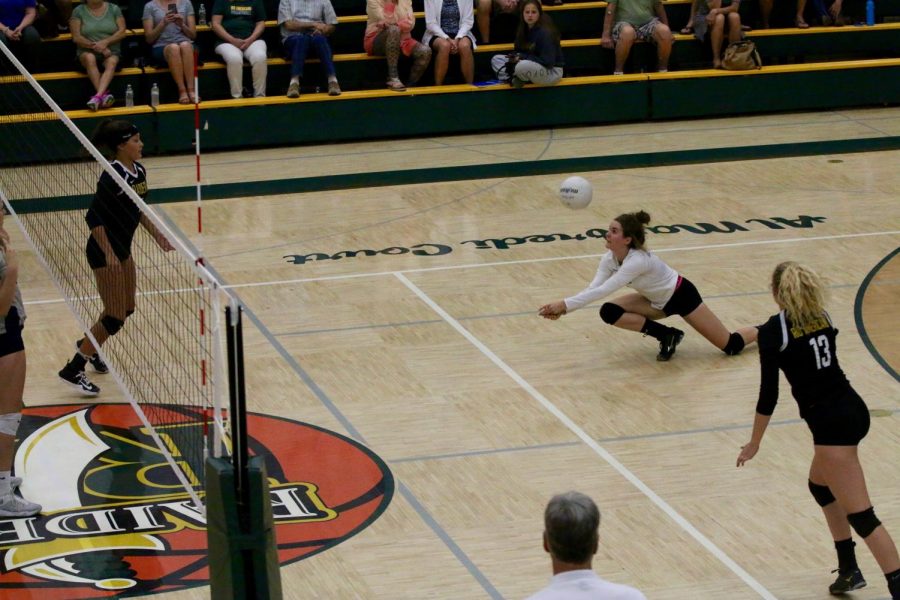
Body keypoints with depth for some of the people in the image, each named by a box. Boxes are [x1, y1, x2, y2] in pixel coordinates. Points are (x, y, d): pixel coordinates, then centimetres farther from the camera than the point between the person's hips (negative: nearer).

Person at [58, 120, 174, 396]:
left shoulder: (138, 171, 3)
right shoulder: (112, 176, -23)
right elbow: (94, 218, -24)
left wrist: (158, 236, 15)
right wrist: (109, 254, -27)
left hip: (123, 249, 9)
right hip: (104, 251, -9)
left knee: (127, 308, 19)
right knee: (115, 318, -7)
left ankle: (88, 345, 43)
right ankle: (73, 370, 2)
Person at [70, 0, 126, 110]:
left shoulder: (114, 9, 10)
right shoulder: (78, 11, 5)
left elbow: (122, 32, 0)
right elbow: (76, 37, -3)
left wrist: (105, 42, -16)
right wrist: (95, 46, -16)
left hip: (112, 52, 0)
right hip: (86, 51, 0)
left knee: (111, 62, -34)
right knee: (89, 58, -35)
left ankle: (98, 96, -53)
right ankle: (104, 94, -46)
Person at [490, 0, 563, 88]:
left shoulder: (545, 32, -21)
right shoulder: (524, 30, 2)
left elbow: (548, 61, -24)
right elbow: (519, 51, 10)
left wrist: (522, 57, -22)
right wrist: (515, 58, -14)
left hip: (552, 71, -8)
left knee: (522, 66, -38)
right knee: (496, 59, 4)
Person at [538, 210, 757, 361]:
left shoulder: (637, 261, -38)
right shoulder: (609, 259, -15)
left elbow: (602, 291, -43)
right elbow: (592, 288, -19)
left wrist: (565, 304, -45)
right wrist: (563, 309, -34)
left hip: (681, 295, -7)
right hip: (658, 301, 7)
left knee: (731, 346, -5)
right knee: (609, 312, -14)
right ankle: (666, 335, 1)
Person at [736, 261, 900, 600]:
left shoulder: (773, 331, -9)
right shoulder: (821, 316, 9)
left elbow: (768, 395, -8)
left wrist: (754, 443, 4)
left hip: (830, 423, -8)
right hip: (852, 409, 8)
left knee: (861, 515, -8)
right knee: (821, 486, 29)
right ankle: (849, 570, 31)